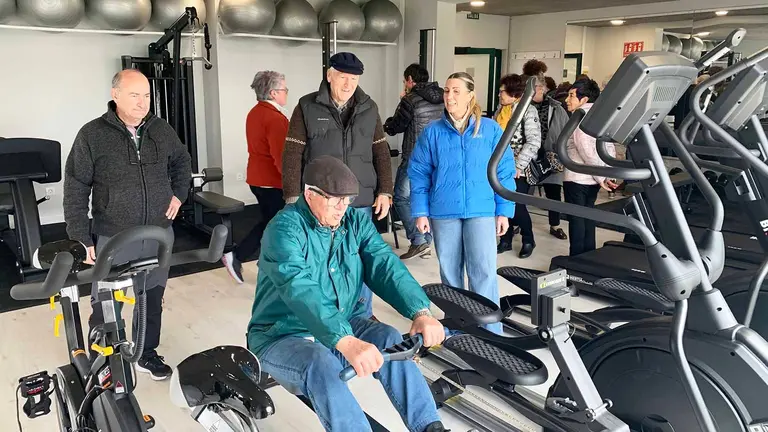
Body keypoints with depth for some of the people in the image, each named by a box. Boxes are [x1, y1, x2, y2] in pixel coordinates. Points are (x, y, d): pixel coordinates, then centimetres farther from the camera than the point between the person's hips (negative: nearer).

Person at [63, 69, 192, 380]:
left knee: (152, 299, 16)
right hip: (113, 239, -3)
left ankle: (146, 353, 34)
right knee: (106, 306, 6)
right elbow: (75, 190, -7)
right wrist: (82, 238, -9)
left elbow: (182, 161, 21)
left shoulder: (161, 130, 1)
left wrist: (178, 194, 8)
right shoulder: (92, 135, -10)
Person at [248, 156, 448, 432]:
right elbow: (300, 289, -36)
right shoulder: (284, 229, -20)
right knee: (322, 365, -35)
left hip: (346, 326, 5)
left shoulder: (356, 221, -1)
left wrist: (421, 312, -31)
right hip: (284, 337, -4)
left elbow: (386, 266, -13)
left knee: (390, 339, -22)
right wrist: (345, 341, -50)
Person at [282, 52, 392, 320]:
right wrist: (293, 198, -8)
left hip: (361, 202, 3)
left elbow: (381, 153, 9)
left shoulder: (368, 109, 6)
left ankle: (364, 315, 29)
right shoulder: (307, 107, -3)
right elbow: (292, 155, -4)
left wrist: (385, 191, 2)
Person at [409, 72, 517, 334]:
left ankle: (491, 333, 6)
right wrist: (420, 212, -2)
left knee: (483, 271, -6)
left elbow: (504, 173, 2)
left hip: (481, 211, -1)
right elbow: (419, 174, 3)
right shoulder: (432, 132, 2)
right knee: (449, 271, 11)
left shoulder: (491, 129, 0)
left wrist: (504, 211, -1)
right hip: (443, 212, 2)